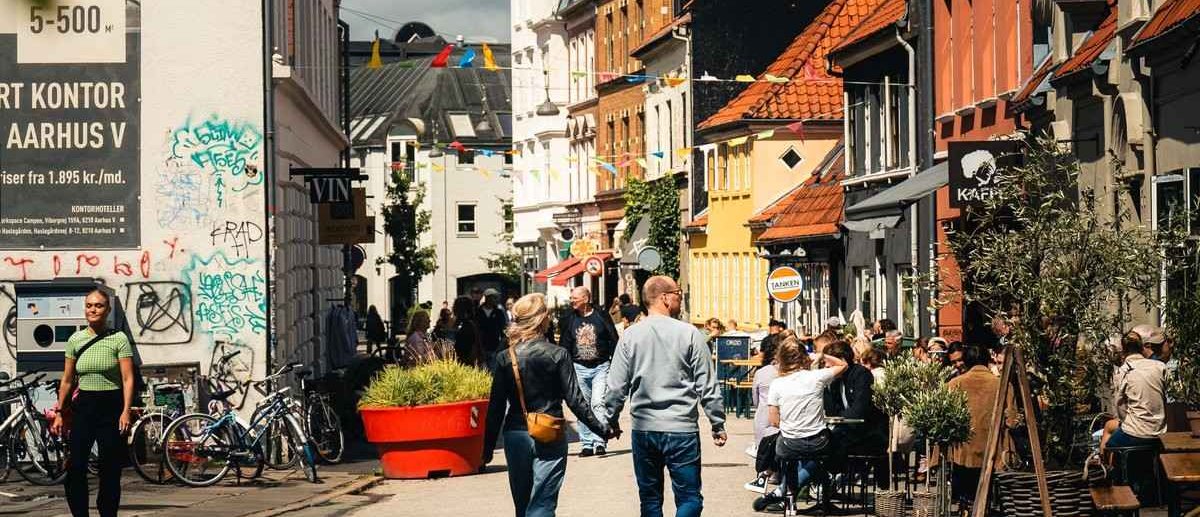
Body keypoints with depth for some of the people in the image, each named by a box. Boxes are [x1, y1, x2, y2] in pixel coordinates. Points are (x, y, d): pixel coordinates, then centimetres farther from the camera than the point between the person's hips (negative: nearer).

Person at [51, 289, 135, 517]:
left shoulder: (119, 339, -3)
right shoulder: (75, 340, 7)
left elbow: (128, 379, -8)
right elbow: (67, 381, 13)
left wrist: (126, 411, -18)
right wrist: (58, 412, 10)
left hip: (111, 406, -3)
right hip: (83, 406, 3)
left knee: (110, 471, 2)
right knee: (75, 468, -8)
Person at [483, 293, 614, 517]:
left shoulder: (505, 358, -1)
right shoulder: (557, 355, -7)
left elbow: (495, 407, 1)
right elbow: (575, 400, -7)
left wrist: (488, 448, 8)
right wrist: (601, 429, 3)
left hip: (516, 436, 3)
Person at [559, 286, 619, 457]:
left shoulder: (601, 316, -2)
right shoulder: (569, 319, 6)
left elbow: (613, 341, 1)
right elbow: (564, 345, 11)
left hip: (601, 367, -3)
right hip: (579, 368, 3)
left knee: (599, 403, -13)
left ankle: (600, 442, -11)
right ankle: (587, 444, 9)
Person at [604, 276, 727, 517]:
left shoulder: (630, 336, 2)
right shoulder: (689, 334, -5)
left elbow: (616, 387, 4)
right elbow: (707, 386, -3)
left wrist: (610, 420, 18)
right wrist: (718, 424, 5)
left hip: (643, 429, 3)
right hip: (682, 429, -3)